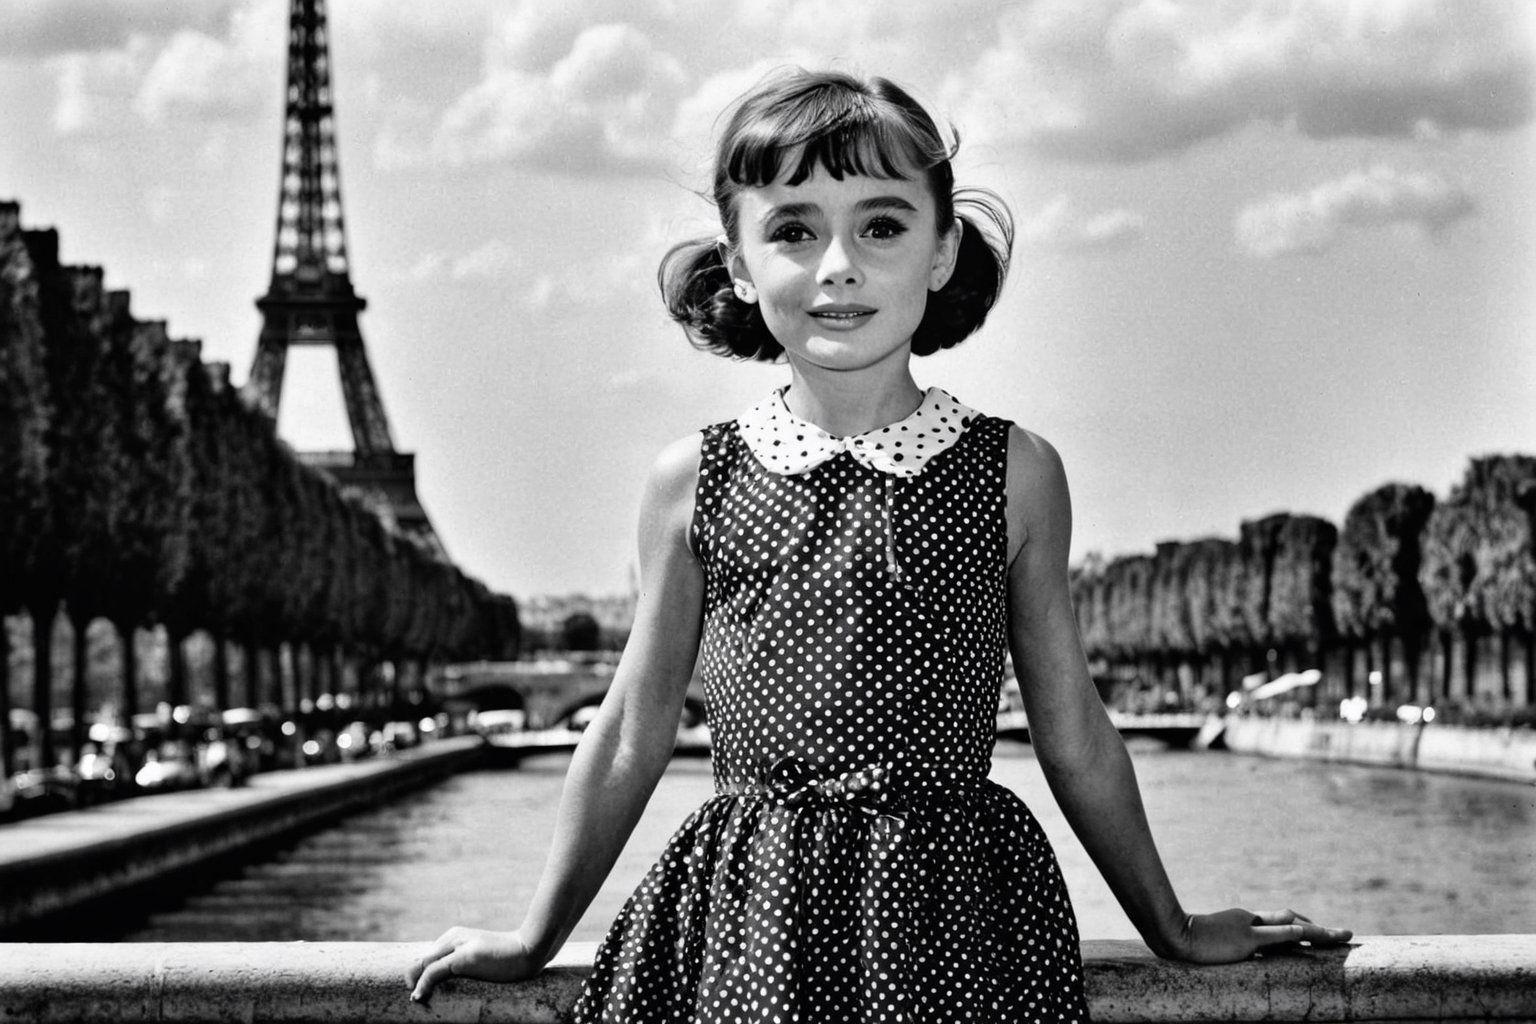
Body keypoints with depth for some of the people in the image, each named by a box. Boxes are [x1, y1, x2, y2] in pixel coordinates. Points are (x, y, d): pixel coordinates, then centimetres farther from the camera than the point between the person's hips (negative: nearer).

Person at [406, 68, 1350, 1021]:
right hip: (744, 924, 1)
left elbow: (1075, 739, 12)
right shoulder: (695, 479, 4)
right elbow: (633, 737, 14)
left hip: (956, 913, 0)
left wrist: (1173, 931, 19)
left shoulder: (1015, 471, 2)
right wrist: (536, 938, 19)